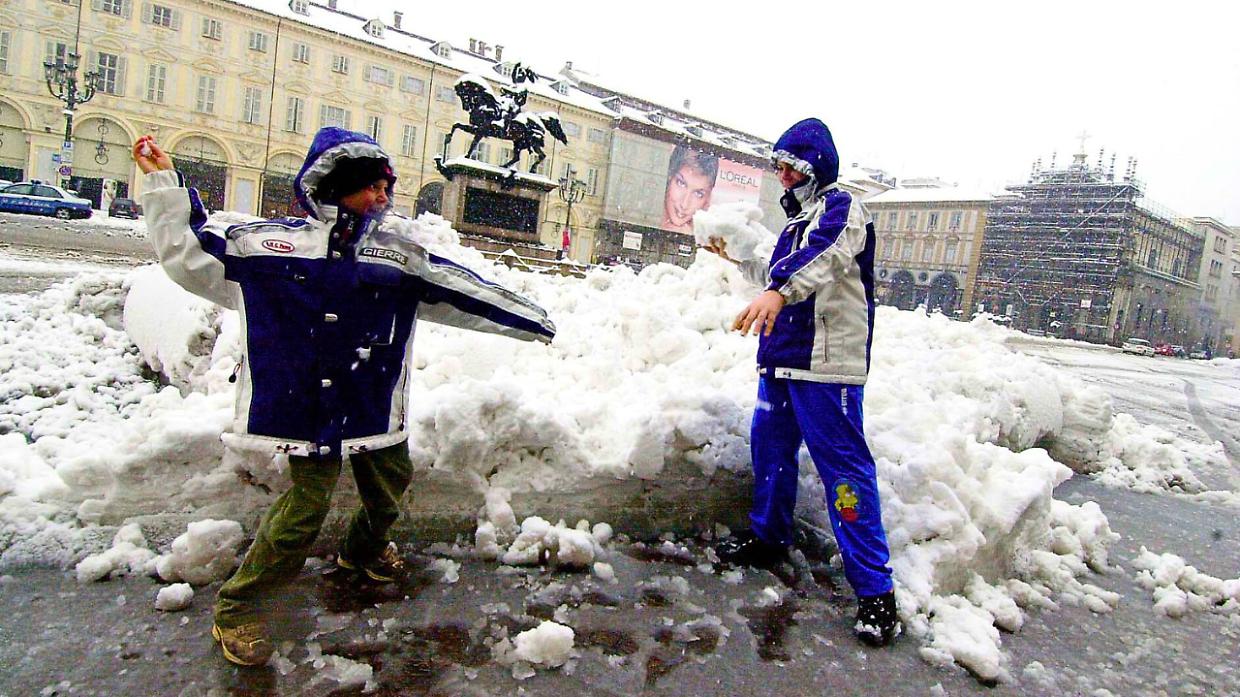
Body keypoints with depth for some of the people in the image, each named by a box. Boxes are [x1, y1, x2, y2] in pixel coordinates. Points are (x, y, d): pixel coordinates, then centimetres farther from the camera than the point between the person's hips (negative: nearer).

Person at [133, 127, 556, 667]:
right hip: (304, 402, -4)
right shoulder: (268, 242, -1)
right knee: (306, 505, -8)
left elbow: (462, 292, 6)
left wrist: (529, 319, 7)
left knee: (389, 487, 16)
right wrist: (164, 183, 2)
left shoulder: (401, 257, 5)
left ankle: (362, 550, 51)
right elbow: (189, 254, 7)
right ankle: (235, 607, 16)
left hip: (376, 406, 4)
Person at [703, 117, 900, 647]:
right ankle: (768, 536, 34)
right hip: (781, 358, 9)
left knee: (843, 464, -10)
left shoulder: (841, 208, -6)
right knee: (769, 445, 15)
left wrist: (778, 291, -46)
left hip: (825, 364, -9)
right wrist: (735, 256, 26)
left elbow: (820, 257, -29)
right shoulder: (798, 219, 23)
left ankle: (874, 589, -4)